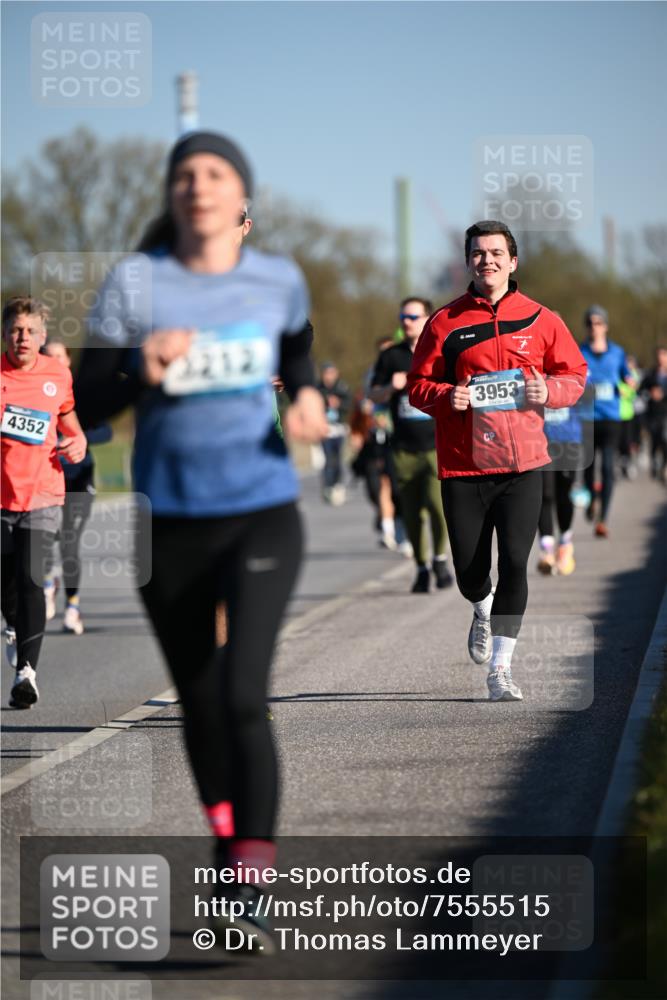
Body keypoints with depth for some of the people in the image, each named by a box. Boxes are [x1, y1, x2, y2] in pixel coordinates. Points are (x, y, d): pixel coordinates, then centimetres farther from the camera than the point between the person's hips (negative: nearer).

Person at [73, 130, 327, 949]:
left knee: (243, 696, -18)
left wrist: (308, 400, 2)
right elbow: (85, 405, -5)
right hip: (171, 521, 1)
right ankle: (229, 850, 39)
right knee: (199, 704, 14)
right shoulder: (135, 283, -5)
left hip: (261, 516, -1)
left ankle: (250, 903, -19)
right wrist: (140, 369, -24)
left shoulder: (279, 280, 0)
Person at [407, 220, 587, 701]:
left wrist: (549, 390, -10)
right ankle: (484, 611, 40)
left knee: (514, 563, -10)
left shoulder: (540, 320, 6)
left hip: (522, 462, 0)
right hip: (462, 464, 0)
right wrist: (446, 396, -14)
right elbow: (418, 386, 6)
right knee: (469, 570, 3)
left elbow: (576, 375, 11)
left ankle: (500, 667, -4)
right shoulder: (445, 322, 4)